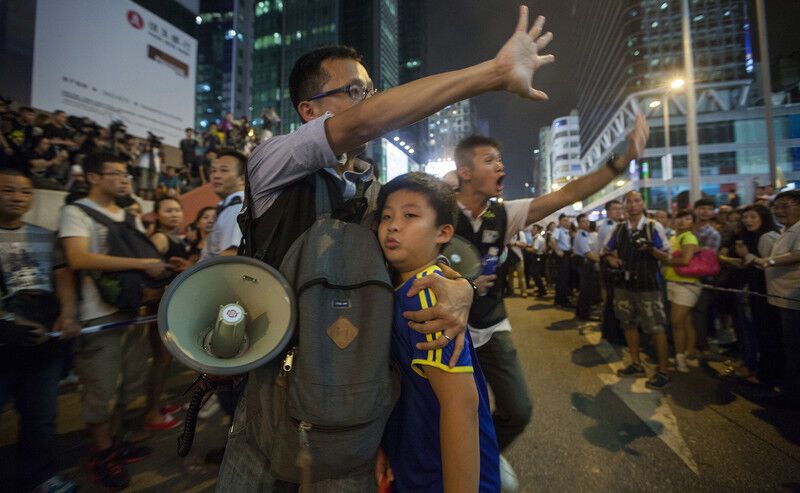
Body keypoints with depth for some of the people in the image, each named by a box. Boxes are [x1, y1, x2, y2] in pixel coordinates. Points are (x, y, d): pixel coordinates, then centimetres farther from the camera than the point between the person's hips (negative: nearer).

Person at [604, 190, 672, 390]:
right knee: (629, 324, 14)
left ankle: (663, 372, 14)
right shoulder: (619, 229, 6)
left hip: (648, 285, -5)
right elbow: (607, 251, 18)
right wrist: (612, 259, -4)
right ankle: (636, 364, 30)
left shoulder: (654, 227, -6)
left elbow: (666, 256, -6)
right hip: (624, 285, 5)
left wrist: (651, 249, -25)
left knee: (656, 328, -1)